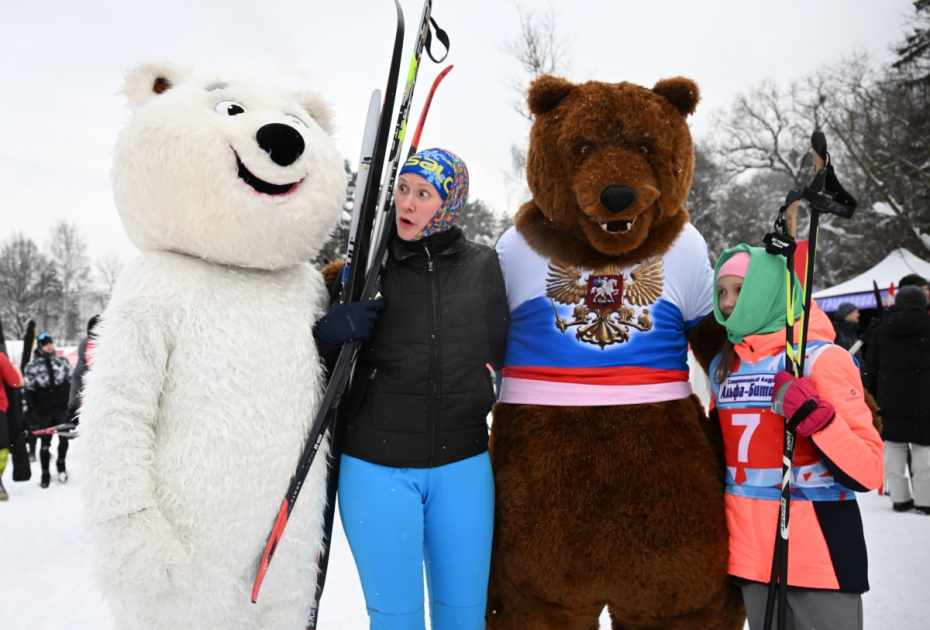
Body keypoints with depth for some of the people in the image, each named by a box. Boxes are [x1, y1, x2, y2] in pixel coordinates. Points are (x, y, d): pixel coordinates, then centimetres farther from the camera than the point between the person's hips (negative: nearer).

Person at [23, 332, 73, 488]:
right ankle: (45, 473, 20)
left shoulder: (62, 361, 4)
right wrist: (32, 414, -6)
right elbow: (28, 392, -2)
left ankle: (61, 464, 31)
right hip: (43, 412, -2)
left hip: (62, 408, 2)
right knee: (45, 443, 5)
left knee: (64, 439, 5)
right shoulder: (32, 367, -3)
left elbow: (71, 383, 8)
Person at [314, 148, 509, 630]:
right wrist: (335, 327, -16)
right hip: (377, 468, -1)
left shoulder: (482, 266, 1)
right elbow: (309, 331, 5)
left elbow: (504, 351, 11)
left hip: (462, 467, 1)